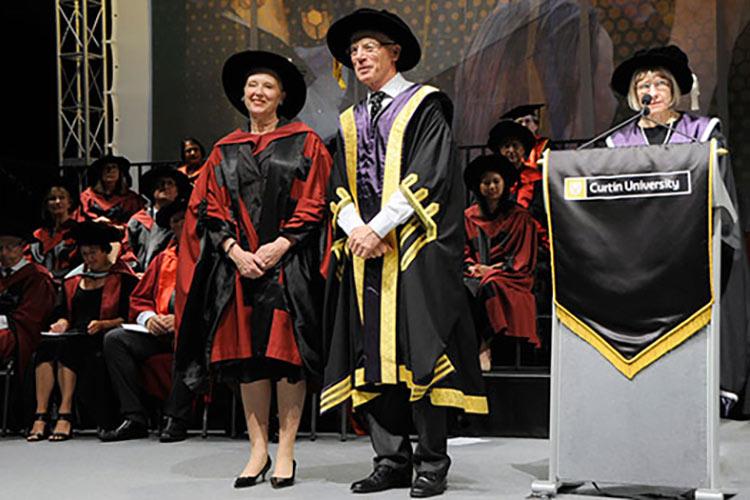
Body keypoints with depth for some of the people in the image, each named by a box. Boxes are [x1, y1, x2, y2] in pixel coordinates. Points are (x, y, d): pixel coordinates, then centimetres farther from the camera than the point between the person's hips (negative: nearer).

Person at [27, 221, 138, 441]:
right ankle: (41, 415, -36)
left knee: (67, 346, -34)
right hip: (74, 335, 5)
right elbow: (63, 311, 23)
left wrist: (103, 324, -14)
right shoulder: (73, 279, 24)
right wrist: (61, 323, 1)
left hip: (102, 338, -5)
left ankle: (65, 415, -37)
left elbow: (128, 317, -1)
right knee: (46, 345, -29)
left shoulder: (123, 278, 7)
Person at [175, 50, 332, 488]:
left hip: (289, 264, -3)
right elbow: (210, 209, 8)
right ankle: (258, 449, 9)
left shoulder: (304, 143, 6)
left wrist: (280, 246, -13)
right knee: (247, 355, 2)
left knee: (286, 353, -4)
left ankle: (286, 452, 2)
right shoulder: (225, 151, 14)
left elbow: (315, 205, -2)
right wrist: (235, 250, -8)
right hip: (238, 264, 3)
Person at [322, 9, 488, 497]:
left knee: (418, 356, -7)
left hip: (415, 250, -5)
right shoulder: (351, 122, 20)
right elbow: (340, 187, 13)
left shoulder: (424, 106, 3)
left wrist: (379, 227, -14)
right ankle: (392, 460, 8)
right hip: (365, 253, 5)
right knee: (373, 357, 2)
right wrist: (356, 227, -7)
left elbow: (428, 176, -8)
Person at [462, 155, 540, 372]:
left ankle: (483, 346, -28)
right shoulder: (469, 216, 16)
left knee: (489, 286, -37)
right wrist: (474, 268, -7)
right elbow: (463, 253, 15)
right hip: (477, 276, 3)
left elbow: (524, 260, 2)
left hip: (510, 279, -2)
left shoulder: (520, 216, 8)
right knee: (463, 288, -33)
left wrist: (492, 271, -9)